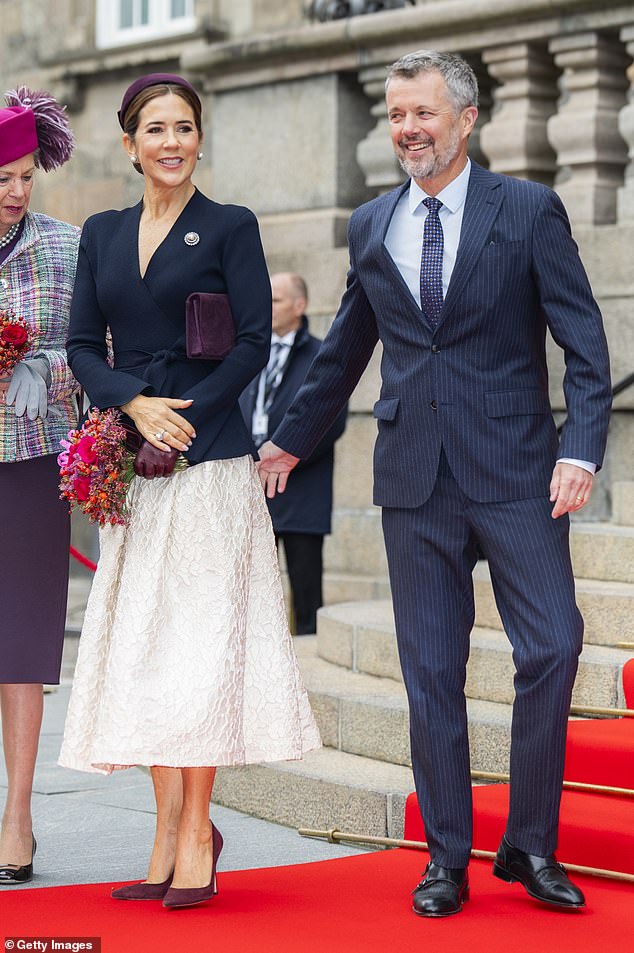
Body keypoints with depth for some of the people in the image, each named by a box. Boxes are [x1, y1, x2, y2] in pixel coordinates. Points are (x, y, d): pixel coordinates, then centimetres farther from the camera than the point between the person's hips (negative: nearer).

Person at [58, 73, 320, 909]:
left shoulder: (230, 228, 1)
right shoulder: (101, 234, 13)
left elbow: (254, 342, -5)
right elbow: (82, 344, 8)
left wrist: (184, 416, -13)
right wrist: (136, 404, -9)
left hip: (209, 461, -4)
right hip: (133, 465, 5)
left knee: (201, 638, -6)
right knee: (141, 643, 4)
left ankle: (196, 834, 0)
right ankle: (170, 831, 11)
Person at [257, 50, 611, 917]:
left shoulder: (529, 211, 1)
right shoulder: (371, 226, 12)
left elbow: (585, 344, -3)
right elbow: (344, 352, 23)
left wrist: (581, 451, -15)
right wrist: (291, 442, 28)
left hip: (514, 471, -3)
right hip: (414, 479, 3)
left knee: (552, 647, -9)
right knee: (431, 671, 5)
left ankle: (529, 845, 6)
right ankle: (448, 859, 14)